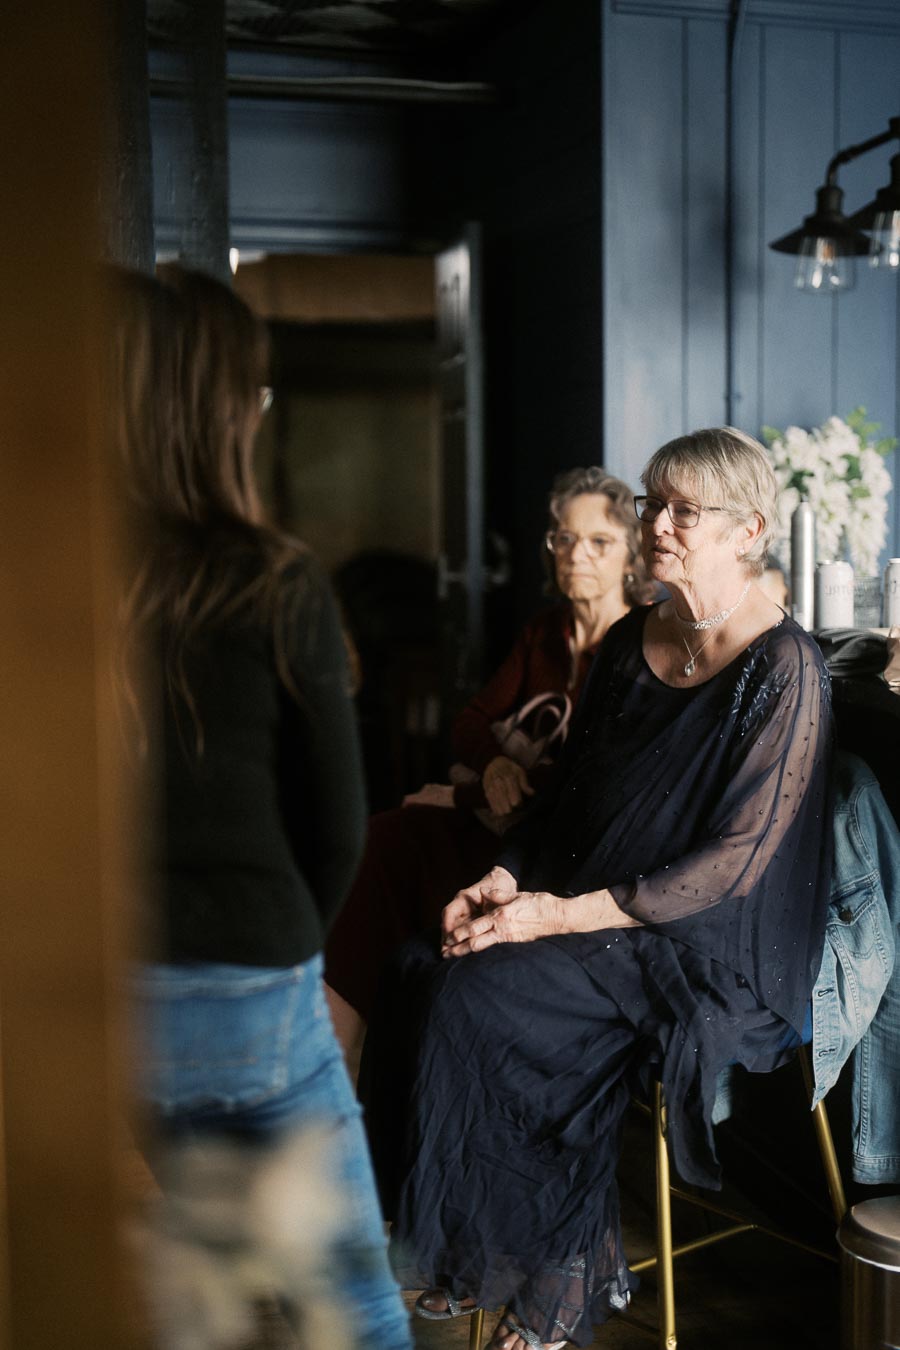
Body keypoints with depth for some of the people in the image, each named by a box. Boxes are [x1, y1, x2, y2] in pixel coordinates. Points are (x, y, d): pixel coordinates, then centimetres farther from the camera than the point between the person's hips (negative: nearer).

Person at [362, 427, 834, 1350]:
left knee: (482, 1000, -24)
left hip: (714, 948, -6)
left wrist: (564, 914, -21)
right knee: (423, 976, -17)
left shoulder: (783, 670, -13)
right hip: (591, 909, 7)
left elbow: (732, 860, -17)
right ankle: (470, 1255, 0)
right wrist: (502, 881, -5)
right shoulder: (629, 643, 9)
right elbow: (569, 793, 13)